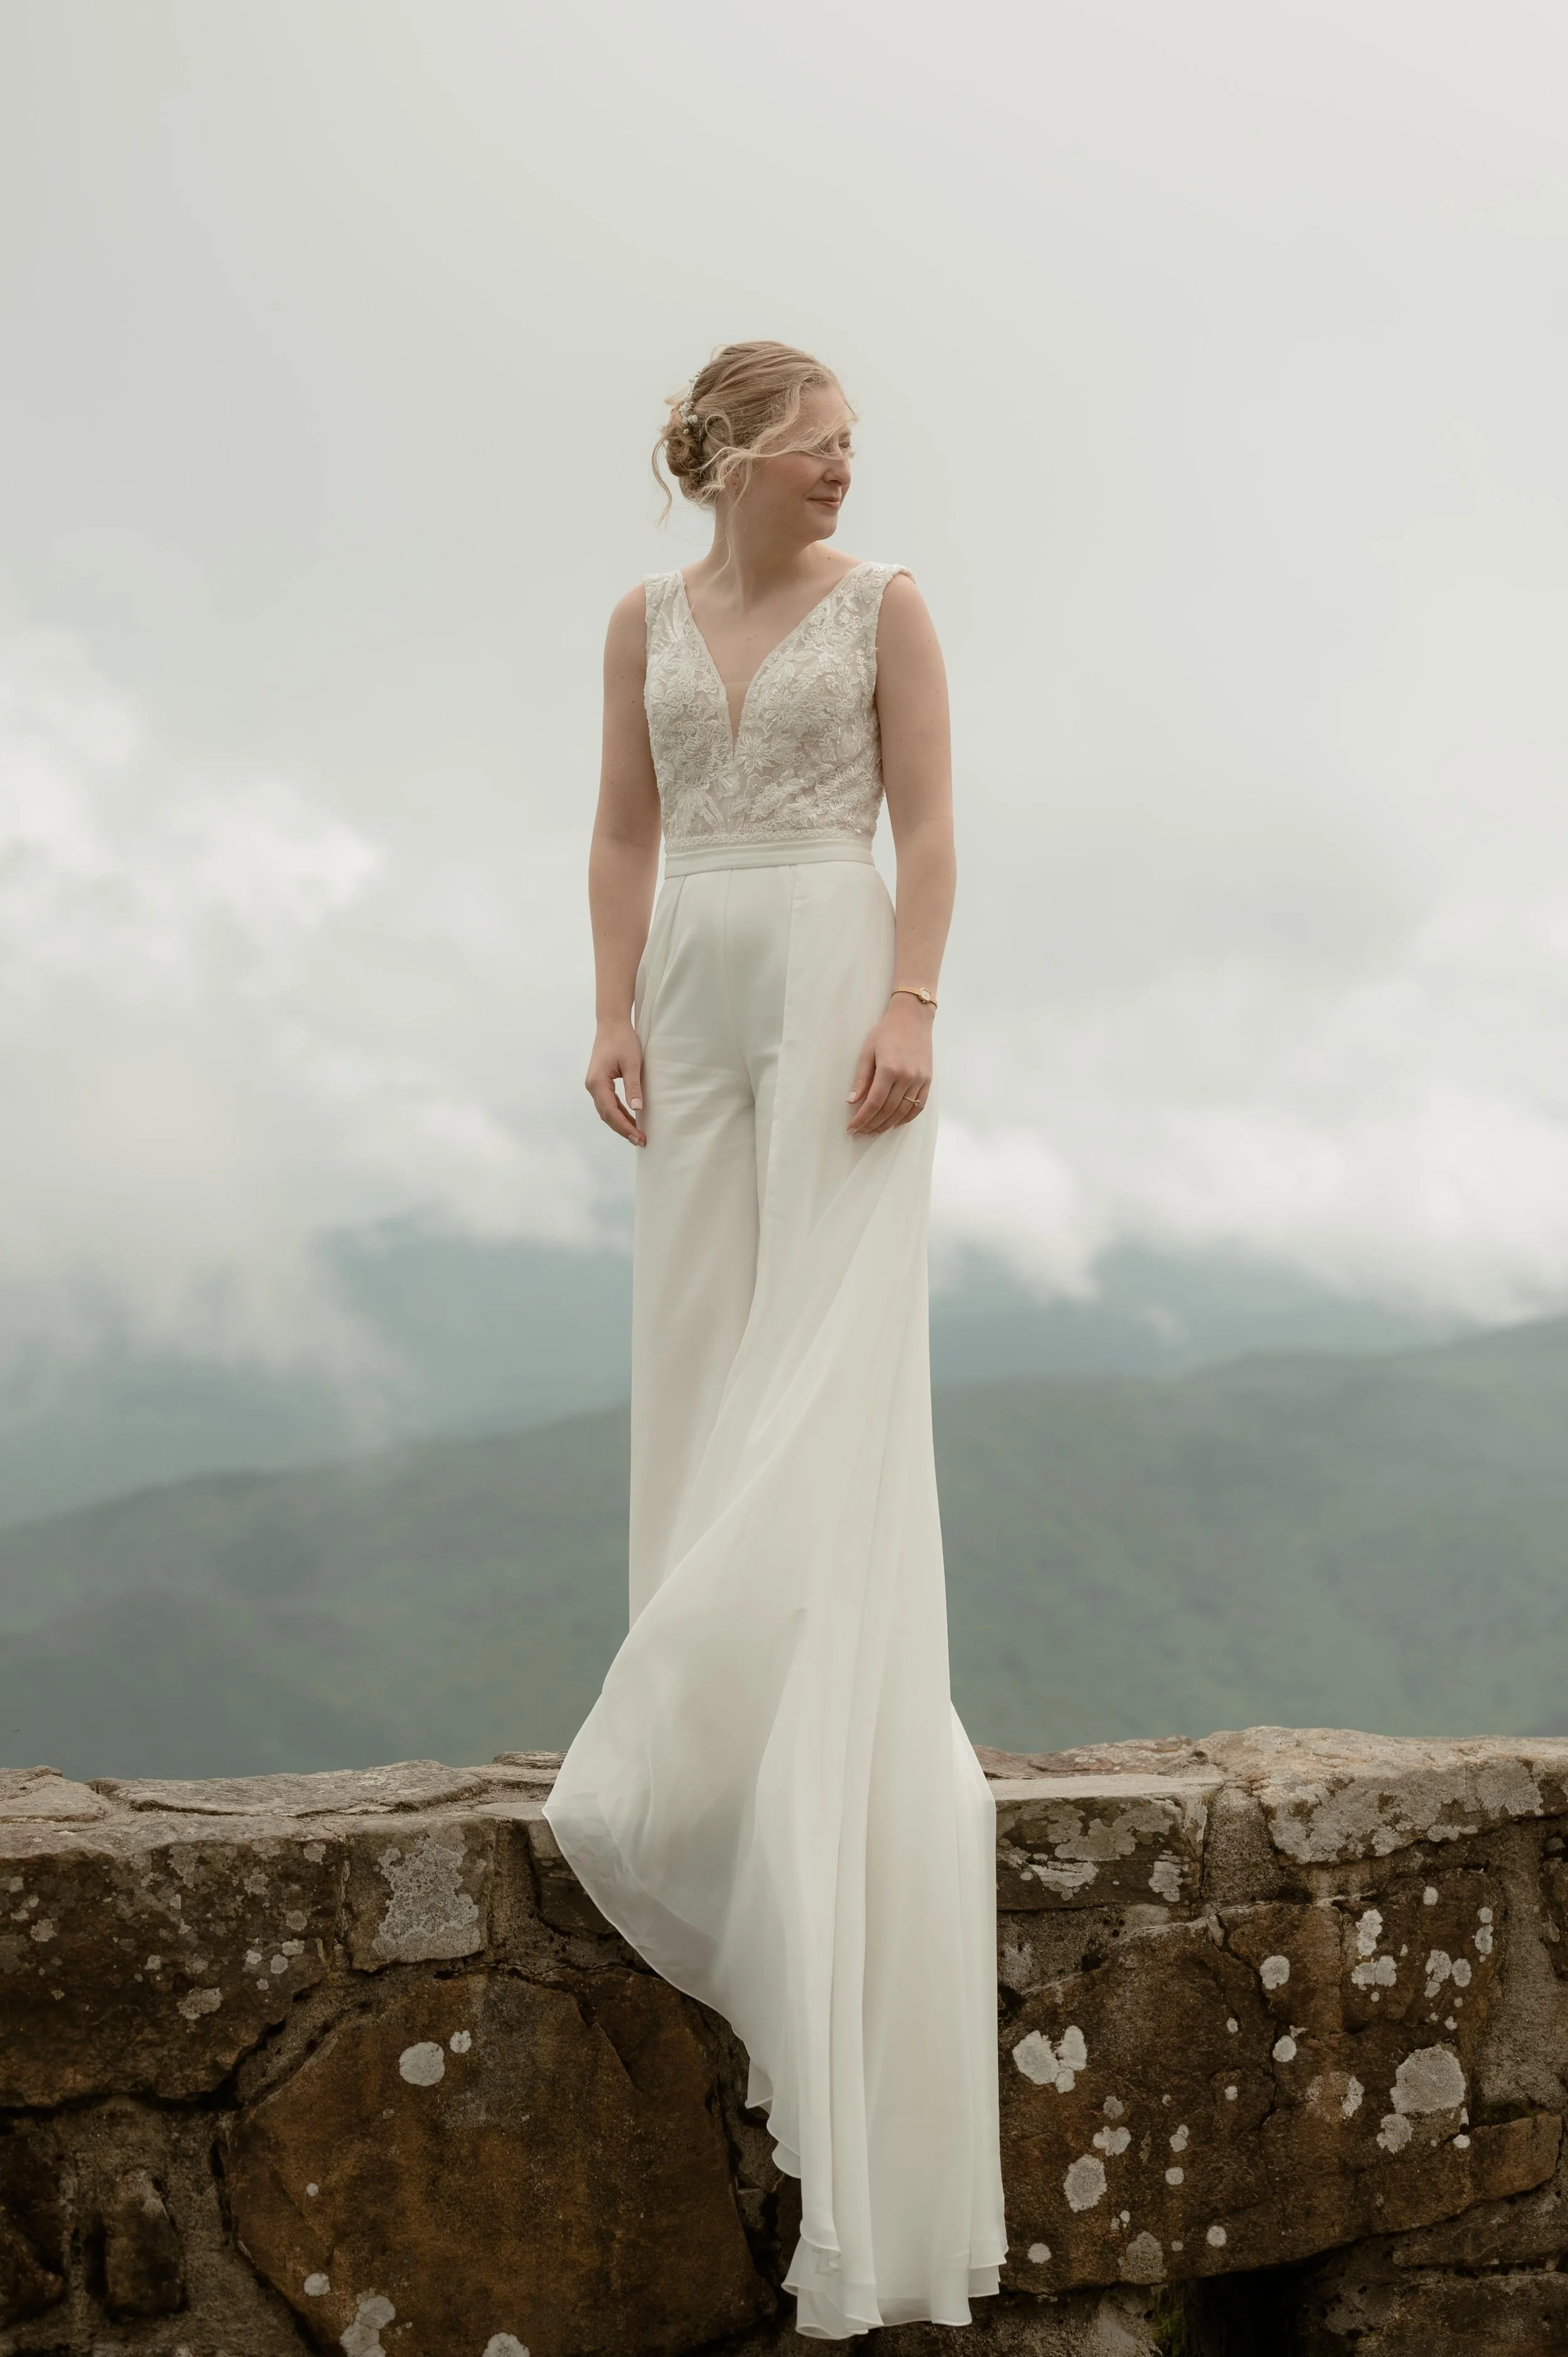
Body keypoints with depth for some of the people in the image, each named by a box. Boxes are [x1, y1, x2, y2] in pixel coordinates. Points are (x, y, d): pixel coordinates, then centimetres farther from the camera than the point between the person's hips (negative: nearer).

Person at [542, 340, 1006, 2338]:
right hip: (700, 989, 4)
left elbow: (929, 827, -3)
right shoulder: (647, 622, 13)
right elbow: (625, 837, 12)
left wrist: (910, 1010, -15)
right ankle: (714, 1721, 9)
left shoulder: (884, 605, 3)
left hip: (839, 979, -4)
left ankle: (753, 1760, -12)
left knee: (828, 1357, -11)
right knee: (701, 1349, 2)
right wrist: (616, 1017, 0)